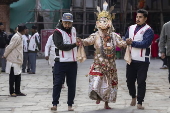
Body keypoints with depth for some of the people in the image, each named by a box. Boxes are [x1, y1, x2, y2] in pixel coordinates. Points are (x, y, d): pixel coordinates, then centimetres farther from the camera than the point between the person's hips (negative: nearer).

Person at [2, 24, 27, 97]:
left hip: (17, 61, 9)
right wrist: (5, 55, -5)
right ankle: (12, 92, 9)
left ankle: (17, 91, 18)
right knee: (13, 77, 1)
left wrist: (5, 55, 16)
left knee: (18, 77, 12)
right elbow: (10, 47, -17)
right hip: (13, 61, -9)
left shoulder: (19, 37, 12)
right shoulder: (17, 37, -18)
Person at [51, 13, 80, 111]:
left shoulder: (73, 30, 12)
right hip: (61, 62, -6)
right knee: (58, 83, -4)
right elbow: (61, 46, -20)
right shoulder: (58, 32, -8)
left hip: (73, 62, 6)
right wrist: (74, 45, -16)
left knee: (72, 84, 7)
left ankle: (70, 105, 14)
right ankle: (55, 104, 1)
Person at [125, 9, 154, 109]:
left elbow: (145, 43, -20)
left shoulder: (148, 30, -8)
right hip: (131, 59, 6)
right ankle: (133, 96, 36)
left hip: (142, 61, -5)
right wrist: (127, 42, -13)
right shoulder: (131, 28, 13)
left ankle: (140, 103, 4)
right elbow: (125, 39, 10)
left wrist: (132, 43, -20)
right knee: (130, 80, 12)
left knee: (141, 82, -3)